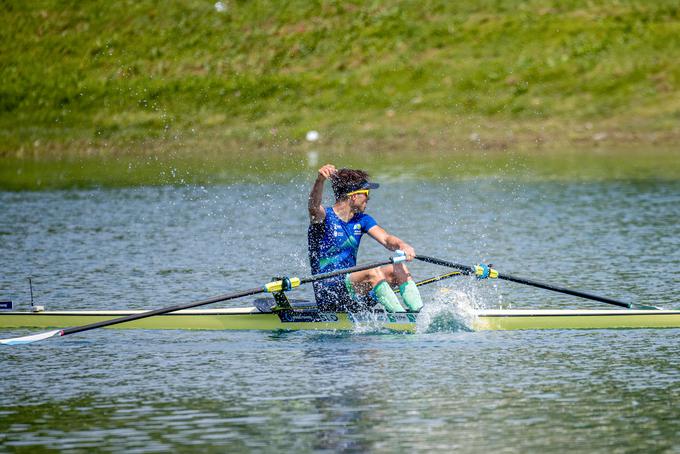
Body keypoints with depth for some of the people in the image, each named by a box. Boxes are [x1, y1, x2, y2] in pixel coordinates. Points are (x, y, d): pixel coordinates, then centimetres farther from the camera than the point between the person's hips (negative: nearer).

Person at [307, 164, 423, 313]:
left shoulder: (362, 220, 11)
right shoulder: (325, 217, -9)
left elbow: (385, 239, -3)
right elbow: (314, 206, -32)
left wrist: (402, 246, -28)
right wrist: (320, 180, -54)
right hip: (328, 293, -7)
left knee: (399, 269, -8)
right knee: (373, 273, -29)